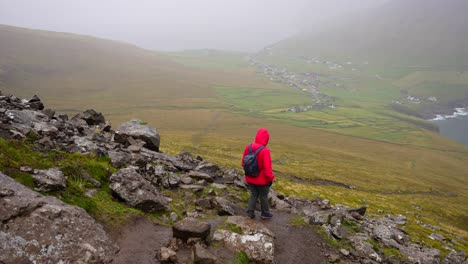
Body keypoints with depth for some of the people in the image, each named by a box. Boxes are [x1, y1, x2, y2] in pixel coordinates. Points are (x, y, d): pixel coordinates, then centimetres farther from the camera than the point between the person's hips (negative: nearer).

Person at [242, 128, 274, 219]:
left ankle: (250, 212, 24)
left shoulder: (248, 147, -8)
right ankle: (265, 213, 35)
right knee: (263, 196, 18)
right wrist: (271, 178, -8)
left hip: (250, 179, 4)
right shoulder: (265, 151, -26)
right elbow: (267, 168, -24)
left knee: (254, 194, 24)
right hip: (262, 180, -4)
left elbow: (243, 163, 2)